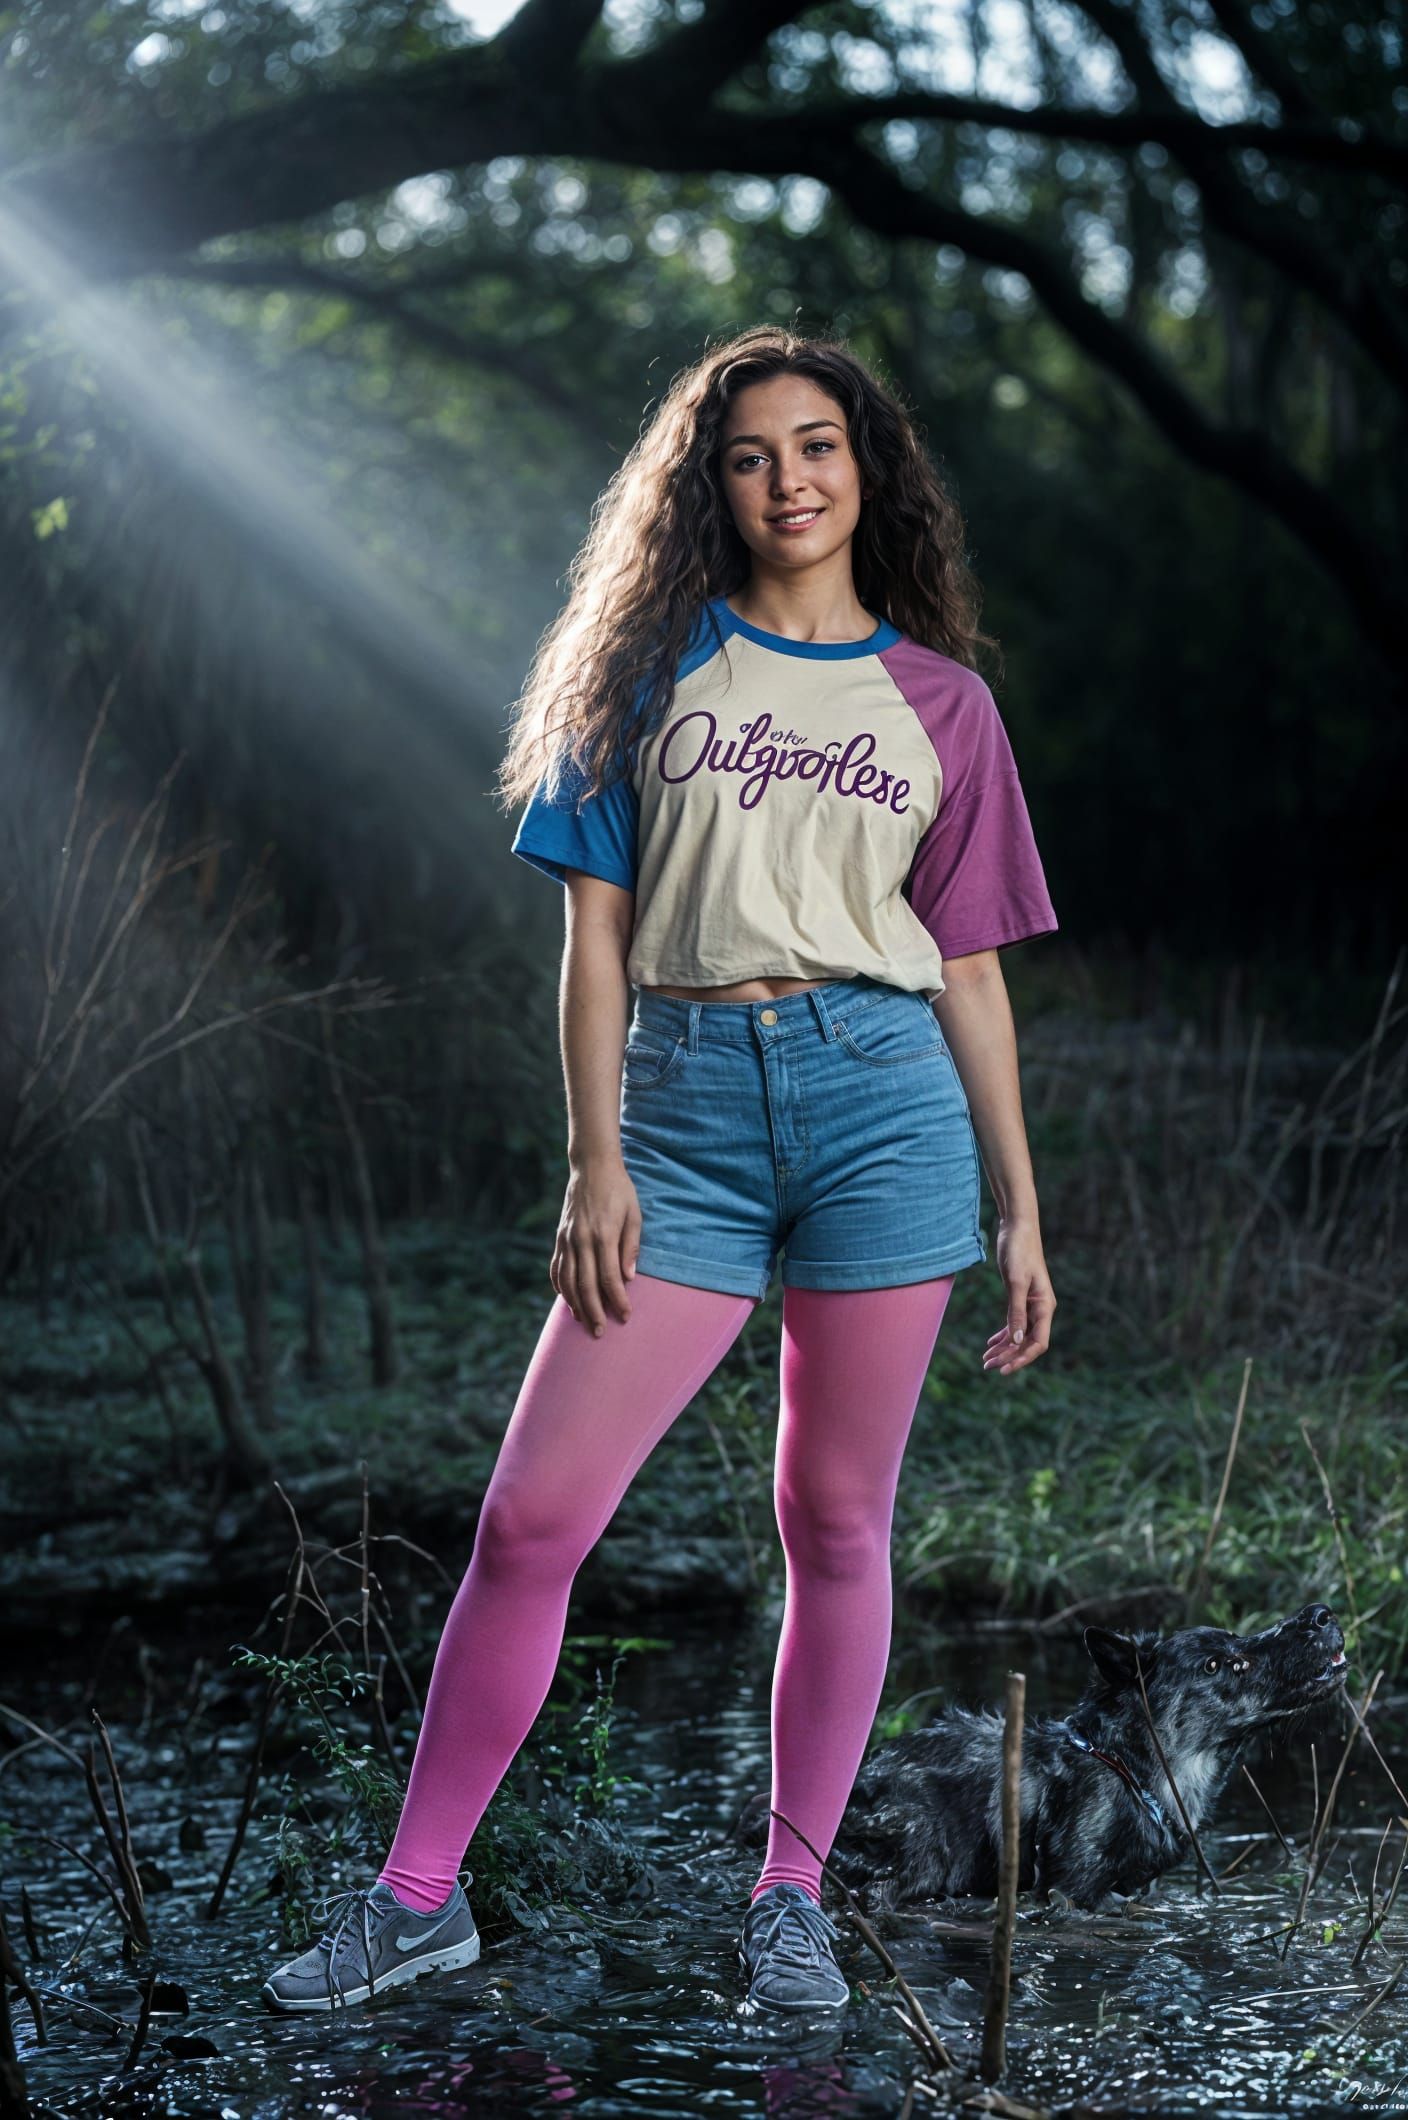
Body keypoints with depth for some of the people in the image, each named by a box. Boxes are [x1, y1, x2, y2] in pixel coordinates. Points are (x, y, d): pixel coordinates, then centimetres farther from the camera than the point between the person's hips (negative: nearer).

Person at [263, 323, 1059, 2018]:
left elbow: (969, 972, 12)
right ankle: (417, 1895, 8)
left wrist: (1021, 1214, 9)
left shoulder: (940, 700, 11)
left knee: (837, 1520, 4)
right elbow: (598, 927, 6)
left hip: (885, 1093, 0)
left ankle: (792, 1898, 18)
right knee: (531, 1515, -4)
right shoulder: (657, 663, 10)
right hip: (685, 1109, 0)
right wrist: (596, 1162, -4)